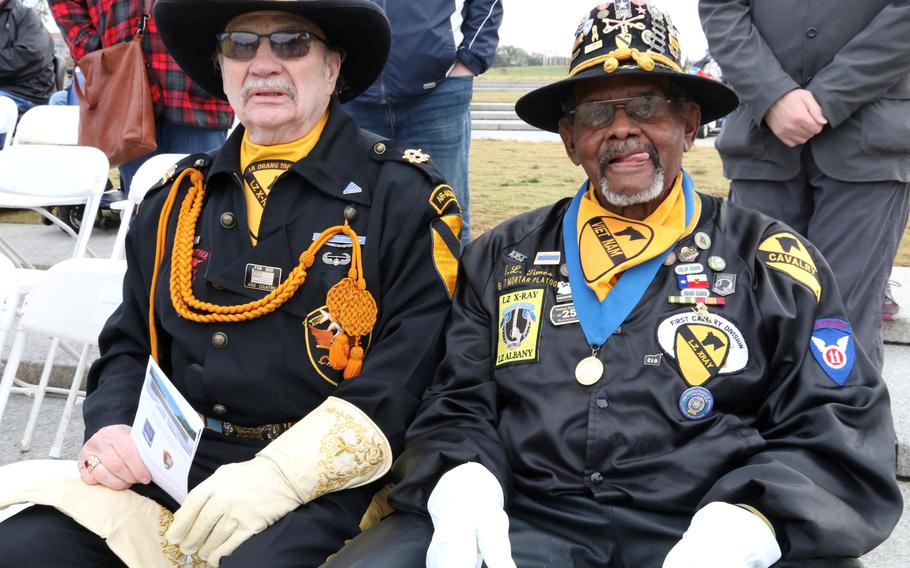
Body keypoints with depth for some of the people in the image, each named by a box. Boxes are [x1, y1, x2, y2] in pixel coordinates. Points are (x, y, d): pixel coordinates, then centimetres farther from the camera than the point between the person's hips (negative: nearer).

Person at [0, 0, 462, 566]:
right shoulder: (177, 198, 15)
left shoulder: (403, 195, -1)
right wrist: (112, 428, 0)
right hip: (167, 471, 5)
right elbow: (129, 343, 22)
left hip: (319, 486, -4)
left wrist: (282, 475, -20)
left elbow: (411, 367, -10)